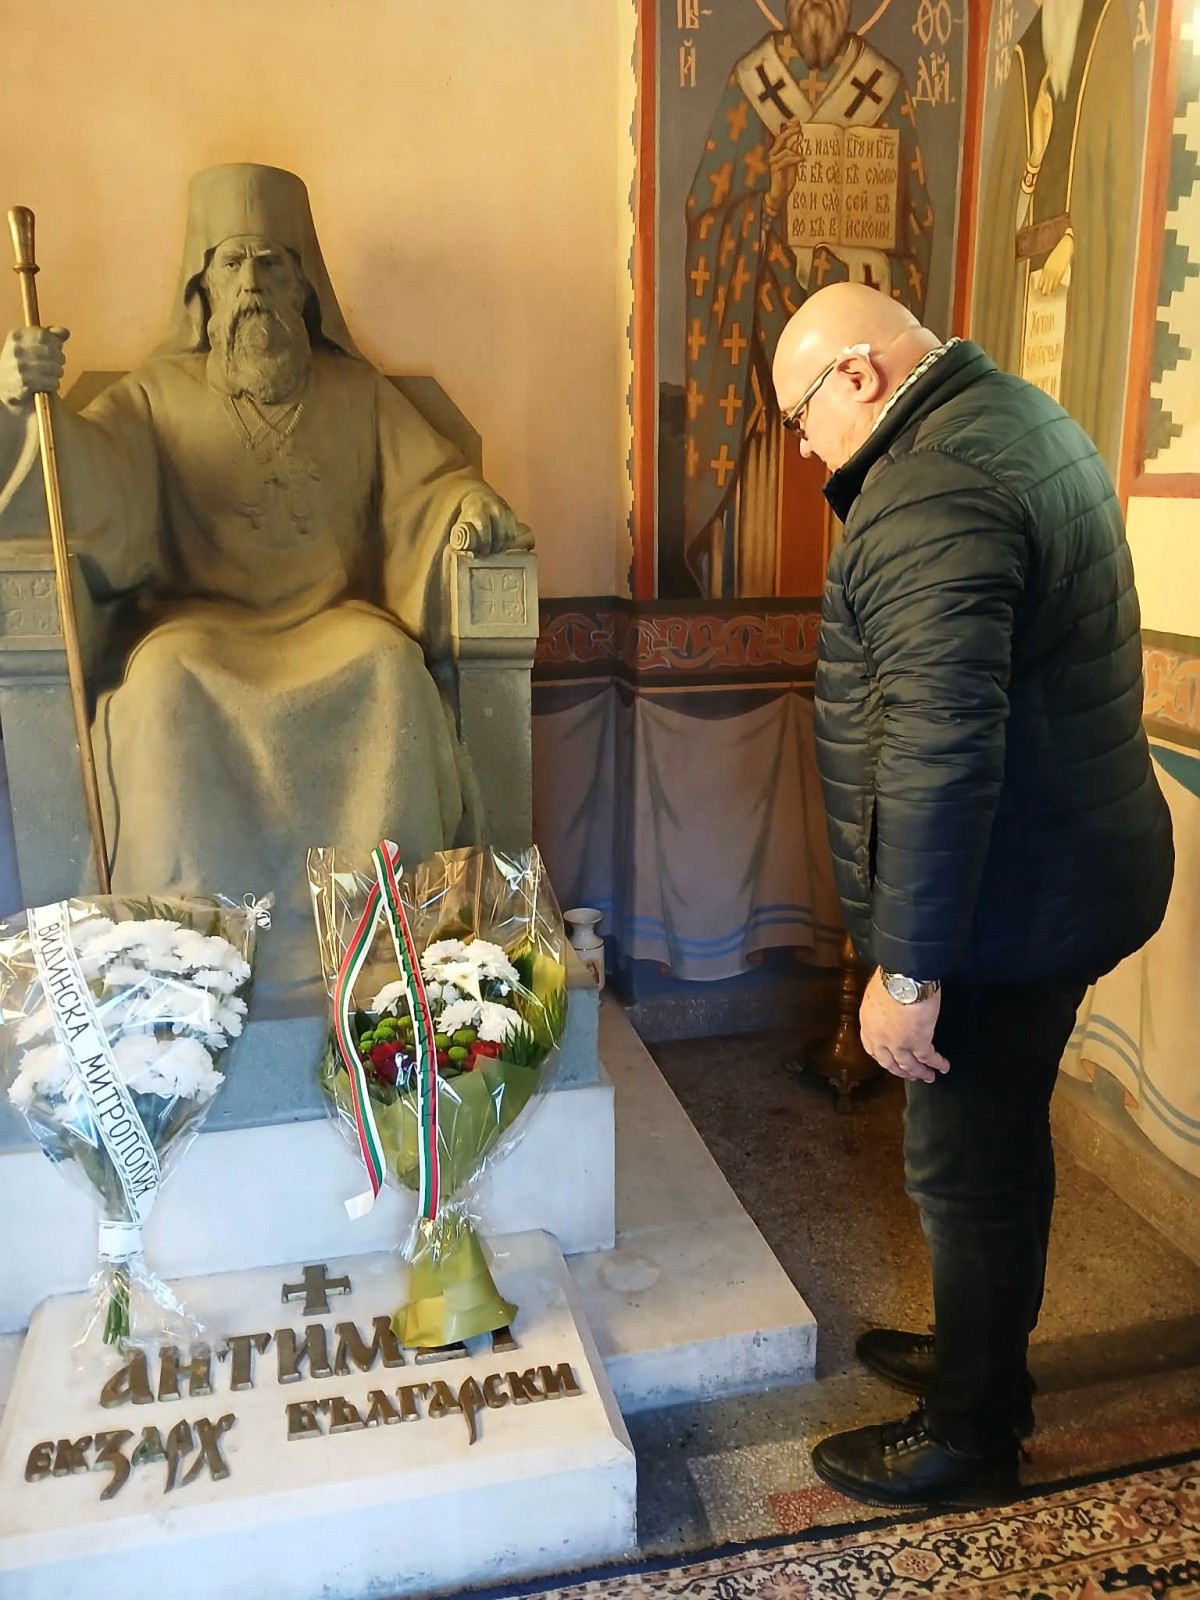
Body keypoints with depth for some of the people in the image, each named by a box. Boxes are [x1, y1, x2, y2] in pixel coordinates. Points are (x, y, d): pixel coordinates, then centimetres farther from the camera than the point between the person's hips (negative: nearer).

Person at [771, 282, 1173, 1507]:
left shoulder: (930, 498, -23)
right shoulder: (1021, 416, 11)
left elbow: (941, 753, -29)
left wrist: (907, 967, -24)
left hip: (1005, 899, -10)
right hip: (1072, 866, 10)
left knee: (967, 1164, 6)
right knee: (1003, 1139, 23)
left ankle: (971, 1438, 28)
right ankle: (982, 1353, 44)